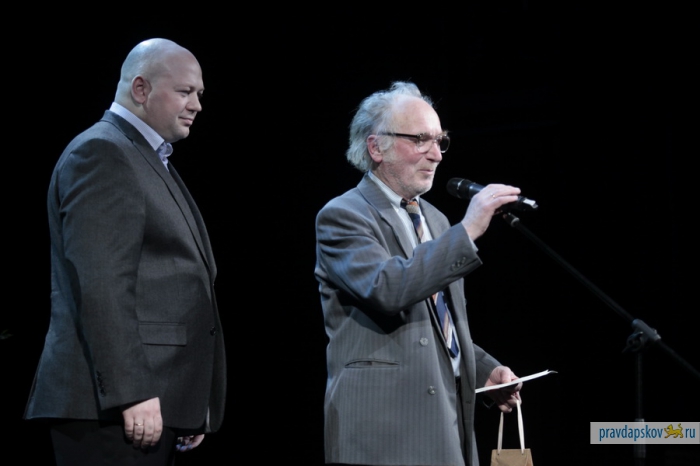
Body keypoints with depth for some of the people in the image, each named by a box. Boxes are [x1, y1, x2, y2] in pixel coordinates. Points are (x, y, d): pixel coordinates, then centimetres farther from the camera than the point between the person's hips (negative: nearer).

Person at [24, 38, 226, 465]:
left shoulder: (151, 161, 23)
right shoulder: (102, 153, -8)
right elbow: (100, 286, -18)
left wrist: (191, 407, 20)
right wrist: (132, 394, -24)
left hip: (152, 402, 10)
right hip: (111, 405, -10)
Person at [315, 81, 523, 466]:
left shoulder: (435, 221, 19)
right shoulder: (342, 217, -6)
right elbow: (386, 289, -25)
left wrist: (485, 371, 10)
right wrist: (467, 231, -24)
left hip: (448, 422, 7)